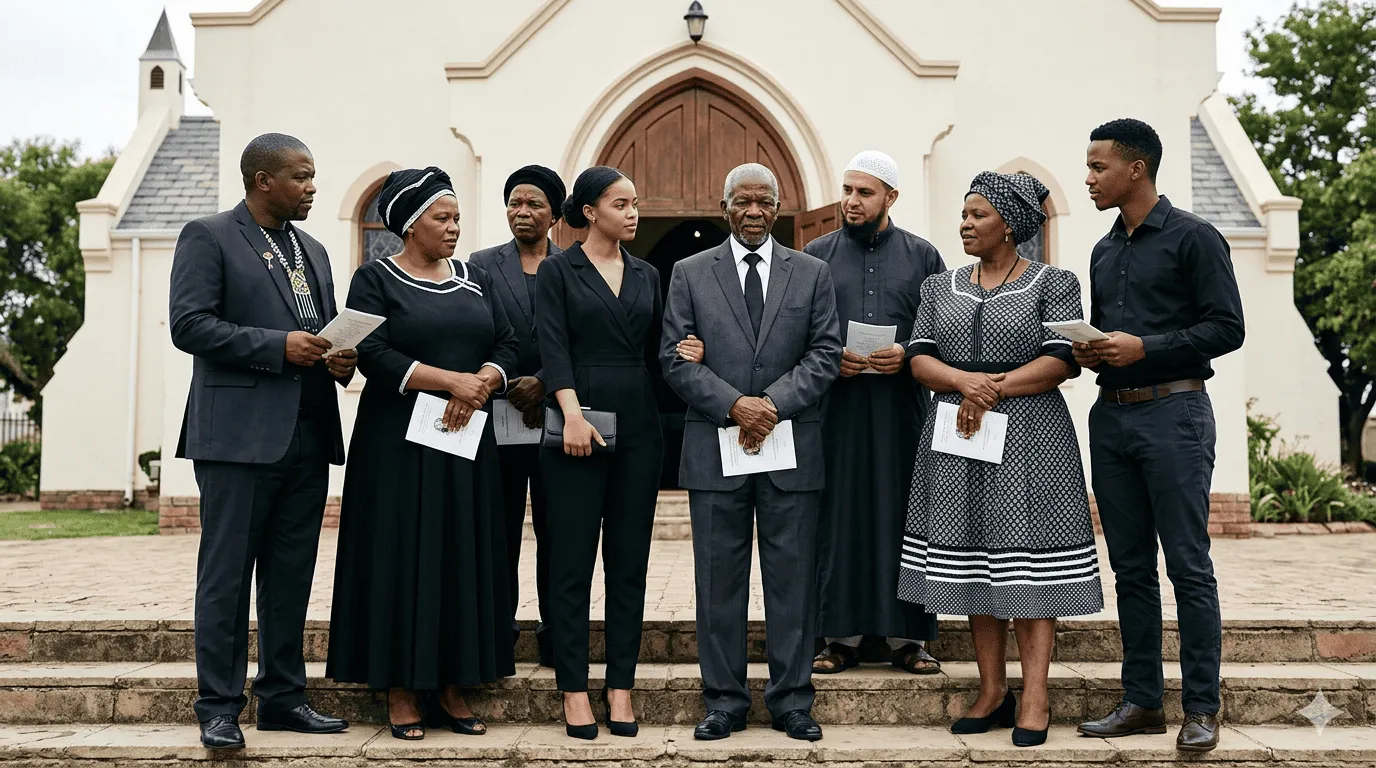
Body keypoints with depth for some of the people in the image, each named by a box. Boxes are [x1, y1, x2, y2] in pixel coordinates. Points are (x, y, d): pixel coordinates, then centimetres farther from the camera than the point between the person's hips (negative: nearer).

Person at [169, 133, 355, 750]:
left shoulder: (312, 252, 21)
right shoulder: (207, 237, 0)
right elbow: (188, 324, -11)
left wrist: (341, 359, 3)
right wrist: (277, 346, -17)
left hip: (307, 437, 7)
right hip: (240, 434, -7)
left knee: (292, 575, 10)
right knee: (226, 574, -1)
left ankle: (282, 697, 19)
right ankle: (219, 707, 6)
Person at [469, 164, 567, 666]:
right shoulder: (482, 265, 9)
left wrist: (545, 384, -12)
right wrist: (511, 390, -9)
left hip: (558, 417, 0)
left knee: (557, 533, 3)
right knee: (500, 534, 4)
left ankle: (557, 638, 12)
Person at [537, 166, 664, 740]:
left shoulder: (646, 276, 15)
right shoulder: (557, 271, 2)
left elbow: (655, 351, 15)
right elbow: (553, 347, -9)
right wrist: (572, 413, -21)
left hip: (639, 426, 4)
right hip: (578, 424, -4)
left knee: (629, 559, 6)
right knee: (572, 560, -1)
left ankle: (621, 686, 13)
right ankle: (574, 688, 7)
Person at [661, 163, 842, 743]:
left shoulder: (812, 273, 10)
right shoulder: (690, 274, 8)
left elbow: (825, 354, 2)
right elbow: (676, 359, 0)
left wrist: (774, 402, -12)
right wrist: (733, 404, -12)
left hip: (792, 447, 0)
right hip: (715, 450, 0)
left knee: (792, 577, 4)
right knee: (719, 579, 5)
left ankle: (792, 700, 14)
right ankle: (724, 700, 15)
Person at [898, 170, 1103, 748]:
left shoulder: (1053, 284, 2)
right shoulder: (940, 288, 14)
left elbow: (1061, 361, -8)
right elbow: (920, 361, 4)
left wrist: (993, 390, -15)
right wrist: (966, 381, -15)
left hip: (1028, 436, -4)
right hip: (957, 439, 4)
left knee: (1026, 561, -4)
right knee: (972, 559, 5)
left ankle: (1035, 696, 0)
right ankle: (992, 690, 13)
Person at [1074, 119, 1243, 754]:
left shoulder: (1192, 238, -3)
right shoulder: (1104, 252, 18)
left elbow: (1227, 328, -9)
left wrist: (1144, 348, -16)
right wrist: (1088, 353, 3)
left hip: (1172, 411, -7)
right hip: (1111, 415, 7)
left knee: (1188, 565, -4)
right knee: (1130, 567, 9)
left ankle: (1201, 708, 3)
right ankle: (1142, 701, 16)